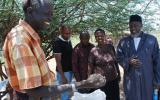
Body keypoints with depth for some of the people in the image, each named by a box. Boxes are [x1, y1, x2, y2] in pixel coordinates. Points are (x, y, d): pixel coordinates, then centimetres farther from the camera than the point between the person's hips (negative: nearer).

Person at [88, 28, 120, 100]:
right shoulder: (93, 51, -8)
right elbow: (90, 68, -3)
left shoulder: (110, 47, 1)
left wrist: (118, 74, 14)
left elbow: (115, 62, 12)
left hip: (114, 80, 3)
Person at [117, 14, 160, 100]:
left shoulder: (151, 40, -1)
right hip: (130, 79, 1)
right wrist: (129, 61, -15)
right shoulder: (123, 41, 5)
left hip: (147, 79, -1)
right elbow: (119, 58, 6)